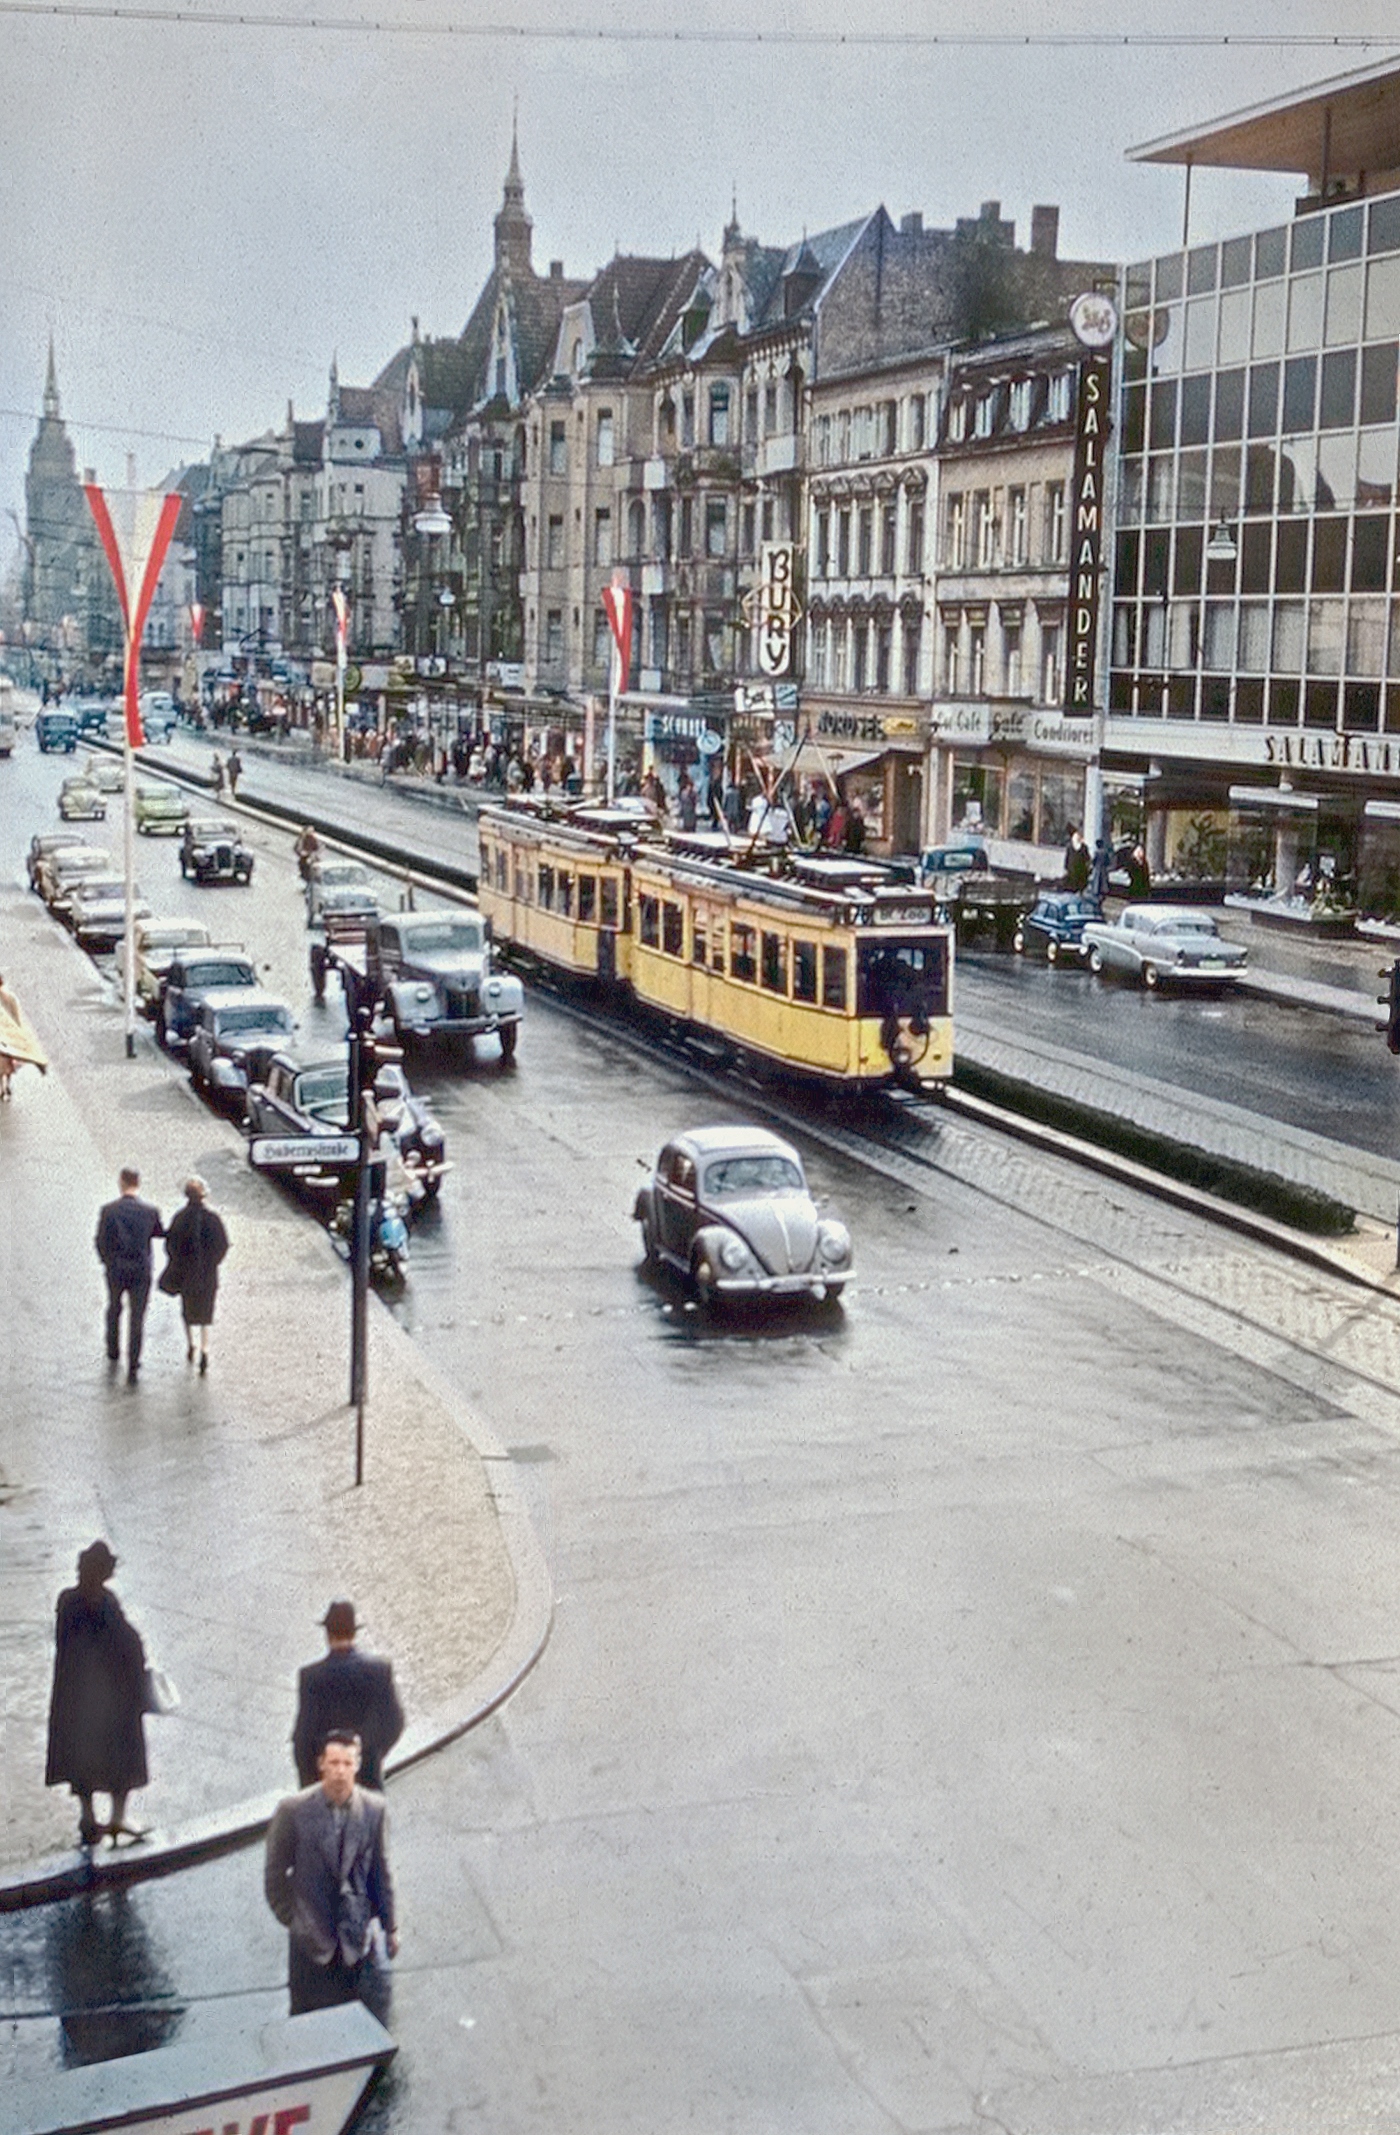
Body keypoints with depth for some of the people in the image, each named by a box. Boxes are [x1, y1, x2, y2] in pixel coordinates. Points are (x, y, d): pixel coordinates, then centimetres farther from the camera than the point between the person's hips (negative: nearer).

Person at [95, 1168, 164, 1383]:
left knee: (114, 1309, 27)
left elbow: (101, 1241, -7)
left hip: (115, 1270, 1)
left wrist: (107, 1261, 12)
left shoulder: (108, 1210, -13)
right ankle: (132, 1369, 6)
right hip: (141, 1272, -1)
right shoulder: (150, 1211, -12)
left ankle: (113, 1352, 44)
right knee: (136, 1319, 7)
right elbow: (160, 1233, 5)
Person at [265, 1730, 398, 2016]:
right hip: (310, 1938, -1)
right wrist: (290, 1918, 0)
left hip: (356, 1938, 1)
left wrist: (390, 1927, 8)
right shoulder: (294, 1810, -13)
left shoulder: (374, 1809, -6)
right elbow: (275, 1872, -2)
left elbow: (380, 1870, 4)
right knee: (307, 2015, 7)